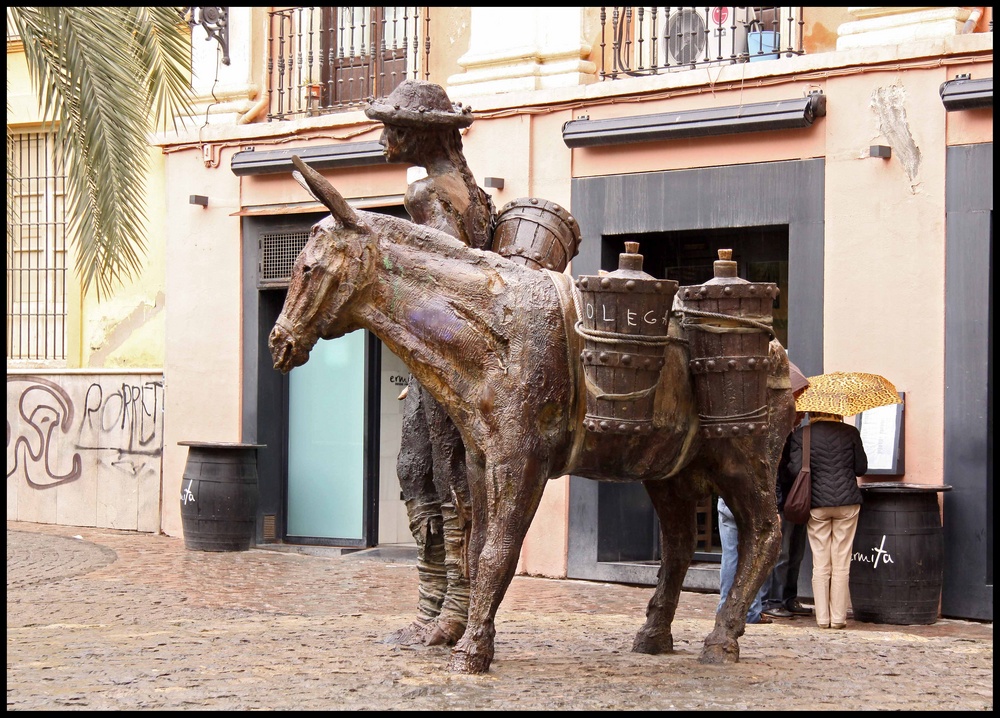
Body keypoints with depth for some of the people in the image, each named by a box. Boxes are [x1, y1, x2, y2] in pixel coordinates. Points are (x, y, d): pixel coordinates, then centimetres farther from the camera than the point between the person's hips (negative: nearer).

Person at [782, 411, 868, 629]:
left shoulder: (800, 435, -5)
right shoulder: (850, 432, -2)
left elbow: (795, 469, -10)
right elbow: (861, 468, 2)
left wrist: (785, 489, 9)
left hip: (817, 504, 0)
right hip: (847, 502, 0)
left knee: (820, 564, 7)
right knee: (841, 564, 6)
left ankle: (822, 617, 8)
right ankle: (838, 617, 7)